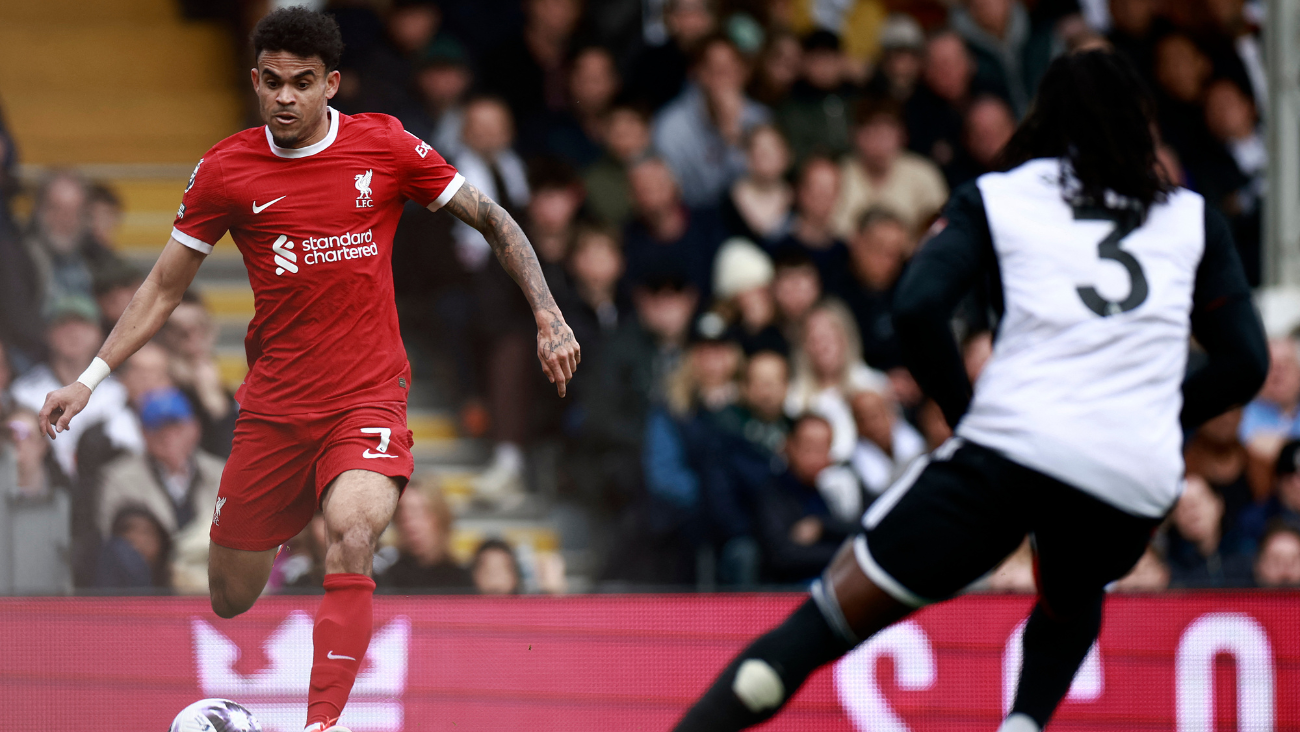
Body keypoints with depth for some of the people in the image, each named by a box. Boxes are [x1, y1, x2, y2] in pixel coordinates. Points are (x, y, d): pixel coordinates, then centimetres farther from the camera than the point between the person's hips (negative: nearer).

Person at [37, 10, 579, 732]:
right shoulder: (225, 170, -1)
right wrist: (90, 378, 4)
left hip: (368, 396, -2)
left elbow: (492, 220, 5)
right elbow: (164, 286, 9)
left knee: (352, 536, -31)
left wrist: (548, 317, -4)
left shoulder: (384, 145, -3)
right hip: (272, 400, 2)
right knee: (230, 601, 6)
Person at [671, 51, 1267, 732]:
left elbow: (917, 309, -2)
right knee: (1071, 607, 35)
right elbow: (1245, 363, 14)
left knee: (831, 617, 0)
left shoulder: (996, 197, 13)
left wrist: (967, 413, 11)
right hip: (1138, 484, 2)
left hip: (1013, 446, -2)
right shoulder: (1190, 217, 19)